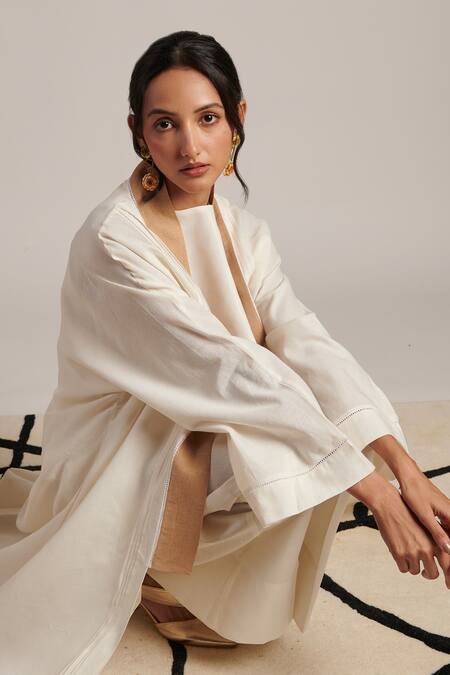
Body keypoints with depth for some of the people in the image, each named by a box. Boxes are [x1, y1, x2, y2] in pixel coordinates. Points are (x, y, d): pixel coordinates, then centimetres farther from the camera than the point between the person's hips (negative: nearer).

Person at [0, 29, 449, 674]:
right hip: (116, 446, -6)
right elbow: (227, 372, -30)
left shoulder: (244, 232, -2)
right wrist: (372, 488, -31)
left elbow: (306, 343, -14)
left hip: (197, 435, 6)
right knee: (298, 448, -28)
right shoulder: (113, 240, -25)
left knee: (329, 439, -16)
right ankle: (162, 580, -1)